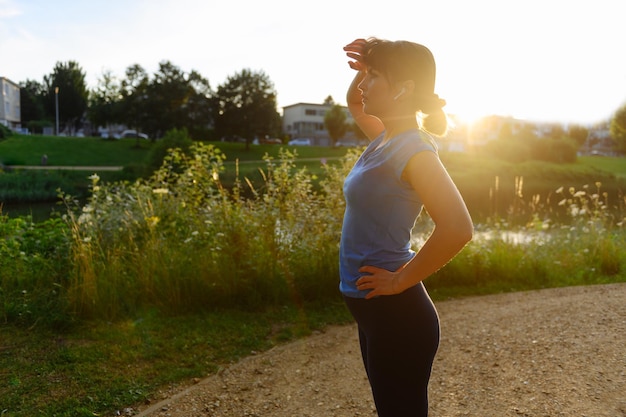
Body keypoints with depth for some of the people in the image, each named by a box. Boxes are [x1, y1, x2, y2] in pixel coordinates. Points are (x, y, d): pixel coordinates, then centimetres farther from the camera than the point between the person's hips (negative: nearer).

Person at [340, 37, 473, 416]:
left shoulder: (412, 149, -20)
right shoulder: (386, 138, 5)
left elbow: (457, 228, -31)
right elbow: (354, 102, 25)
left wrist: (401, 280, -21)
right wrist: (366, 68, 4)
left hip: (395, 314, -9)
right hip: (375, 310, 9)